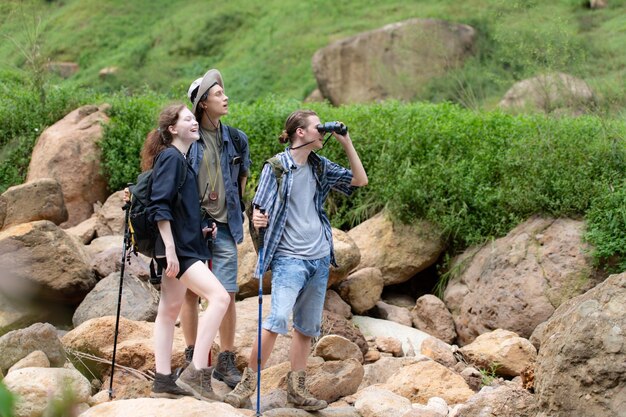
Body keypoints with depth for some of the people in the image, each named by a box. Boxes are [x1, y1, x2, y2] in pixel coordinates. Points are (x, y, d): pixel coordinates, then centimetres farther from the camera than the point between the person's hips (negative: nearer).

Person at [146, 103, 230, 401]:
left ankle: (163, 382, 13)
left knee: (169, 310, 10)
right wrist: (170, 250, -22)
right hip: (177, 248, -10)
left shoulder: (182, 159, 16)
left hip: (185, 246, 10)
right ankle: (196, 373, -17)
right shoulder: (170, 157, -12)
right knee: (219, 297, -18)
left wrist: (199, 229, 10)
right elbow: (159, 206, -19)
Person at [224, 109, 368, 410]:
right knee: (277, 320, -19)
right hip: (289, 257, -6)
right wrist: (257, 219, -30)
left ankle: (297, 390, 17)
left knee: (308, 326, 9)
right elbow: (259, 208, -7)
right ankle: (248, 382, -9)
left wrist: (346, 143, 6)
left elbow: (360, 181, 14)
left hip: (319, 258, 6)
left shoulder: (320, 166, 10)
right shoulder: (277, 166, -5)